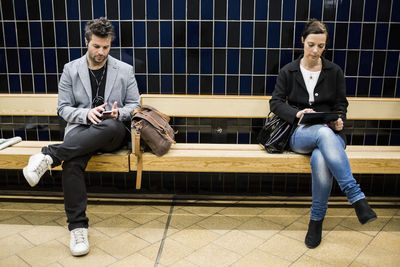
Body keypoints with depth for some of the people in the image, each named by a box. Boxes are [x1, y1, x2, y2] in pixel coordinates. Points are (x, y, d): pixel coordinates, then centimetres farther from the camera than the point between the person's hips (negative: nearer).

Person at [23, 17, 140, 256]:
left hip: (113, 132, 0)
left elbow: (134, 104, 10)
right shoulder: (71, 69, 8)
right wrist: (86, 114, -14)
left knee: (112, 125, -40)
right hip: (81, 128, 0)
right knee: (71, 162, -34)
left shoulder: (125, 70, 6)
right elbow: (64, 108, 6)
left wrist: (118, 113, -13)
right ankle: (78, 226, -25)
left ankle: (50, 155, -35)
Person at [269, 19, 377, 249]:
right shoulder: (288, 71, 9)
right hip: (300, 134, -1)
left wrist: (339, 121, -11)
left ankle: (317, 220, -20)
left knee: (320, 160, -38)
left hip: (330, 133, 1)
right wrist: (297, 114, -14)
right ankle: (357, 197, -38)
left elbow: (341, 104, 13)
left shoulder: (334, 71, 11)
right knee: (323, 132, -40)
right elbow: (276, 102, 6)